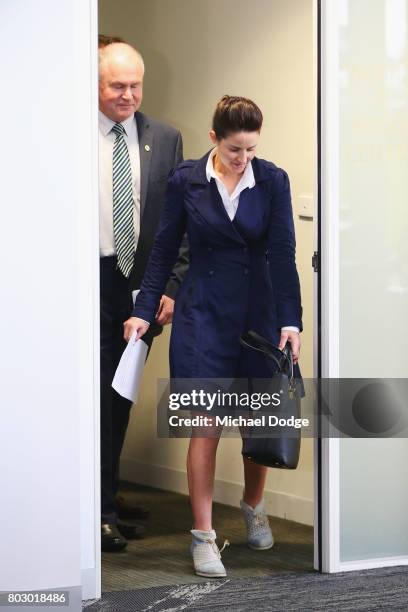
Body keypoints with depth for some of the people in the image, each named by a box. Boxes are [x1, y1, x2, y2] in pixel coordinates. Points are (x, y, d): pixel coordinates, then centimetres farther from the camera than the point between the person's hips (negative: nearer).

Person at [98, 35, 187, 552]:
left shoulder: (165, 140, 6)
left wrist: (171, 288, -1)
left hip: (142, 285, 4)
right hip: (91, 282, -4)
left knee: (122, 395, 14)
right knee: (99, 397, -4)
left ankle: (107, 492, 28)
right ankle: (102, 511, 3)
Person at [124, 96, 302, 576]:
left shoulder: (273, 181, -3)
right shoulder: (185, 181, -3)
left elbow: (283, 253, -6)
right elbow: (164, 251, 3)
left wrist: (290, 320, -13)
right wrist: (144, 311, -2)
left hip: (259, 311, 1)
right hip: (203, 312, -1)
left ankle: (253, 507, 35)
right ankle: (203, 536, 1)